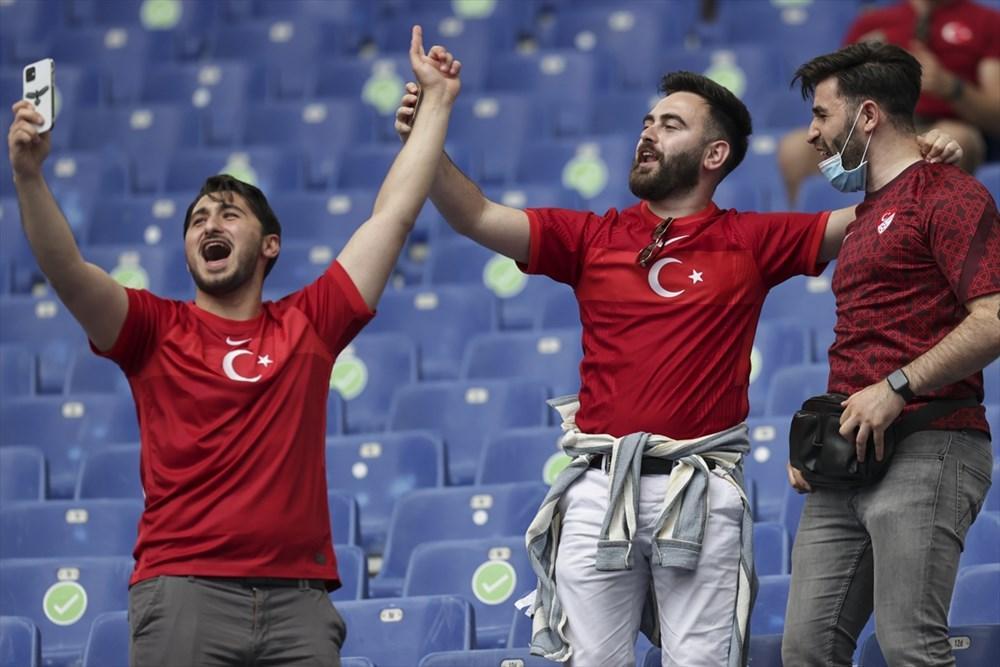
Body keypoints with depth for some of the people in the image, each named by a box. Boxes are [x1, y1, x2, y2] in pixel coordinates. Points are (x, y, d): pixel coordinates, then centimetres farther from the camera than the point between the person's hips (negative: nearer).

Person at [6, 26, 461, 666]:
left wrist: (437, 101, 21)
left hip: (298, 596, 2)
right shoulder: (157, 327, 10)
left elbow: (394, 212, 17)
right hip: (183, 590, -1)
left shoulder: (307, 324, 14)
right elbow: (67, 271, -6)